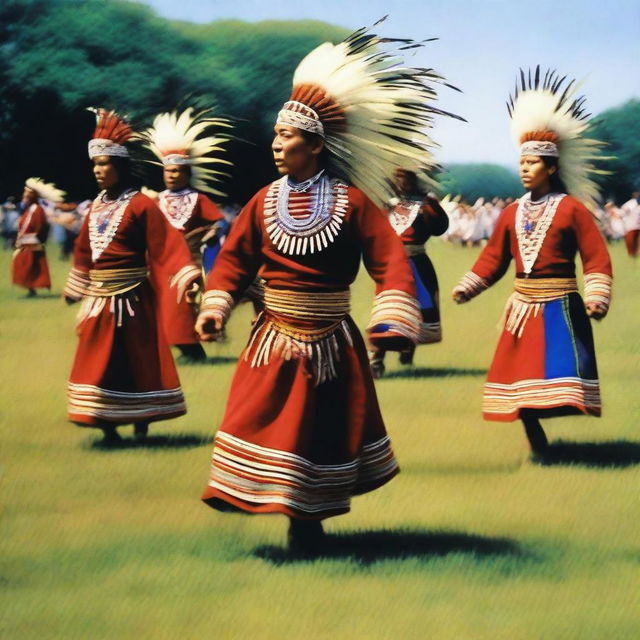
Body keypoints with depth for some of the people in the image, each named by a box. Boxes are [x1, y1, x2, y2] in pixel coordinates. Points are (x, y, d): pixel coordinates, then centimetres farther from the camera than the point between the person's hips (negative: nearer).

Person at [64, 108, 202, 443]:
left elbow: (166, 245, -18)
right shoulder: (96, 206, 9)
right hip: (98, 299, 6)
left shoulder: (141, 205, -11)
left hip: (130, 298, -6)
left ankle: (141, 423, 13)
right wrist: (74, 288, 25)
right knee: (99, 362, 6)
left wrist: (187, 277, -30)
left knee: (138, 360, 2)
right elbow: (84, 251, 19)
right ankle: (106, 425, 13)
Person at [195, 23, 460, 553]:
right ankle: (297, 521, 8)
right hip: (273, 344, 2)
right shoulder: (264, 201, 0)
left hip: (331, 345, -2)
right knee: (267, 427, -4)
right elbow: (235, 259, 5)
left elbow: (390, 261, -13)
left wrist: (394, 319, -25)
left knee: (325, 434, 8)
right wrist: (216, 306, -9)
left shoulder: (352, 201, -9)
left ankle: (310, 521, 25)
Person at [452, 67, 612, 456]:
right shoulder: (512, 213, 8)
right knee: (520, 380, 7)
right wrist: (467, 287, 3)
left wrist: (596, 298, -19)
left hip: (559, 309, -5)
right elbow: (494, 258, 13)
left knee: (561, 376, -13)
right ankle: (537, 444, 18)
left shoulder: (571, 208, -7)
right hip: (523, 309, 5)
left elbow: (596, 258, -9)